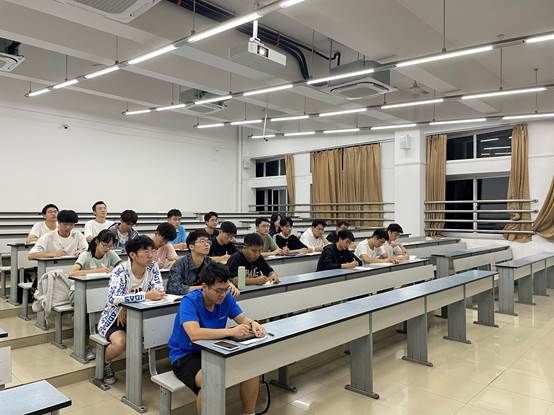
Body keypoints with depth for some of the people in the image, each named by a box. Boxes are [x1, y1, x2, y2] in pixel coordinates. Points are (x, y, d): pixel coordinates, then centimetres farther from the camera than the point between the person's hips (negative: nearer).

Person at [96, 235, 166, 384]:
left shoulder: (152, 267, -9)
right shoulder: (120, 271, -23)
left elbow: (159, 290, -18)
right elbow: (113, 299, -37)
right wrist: (146, 295, -44)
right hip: (114, 316, -4)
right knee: (120, 343, -30)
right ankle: (105, 363, 5)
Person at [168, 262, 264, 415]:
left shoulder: (226, 297, -7)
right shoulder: (190, 301, -24)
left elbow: (242, 318, 2)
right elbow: (194, 333, -39)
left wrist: (253, 324, -23)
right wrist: (231, 331, -44)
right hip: (185, 356, -6)